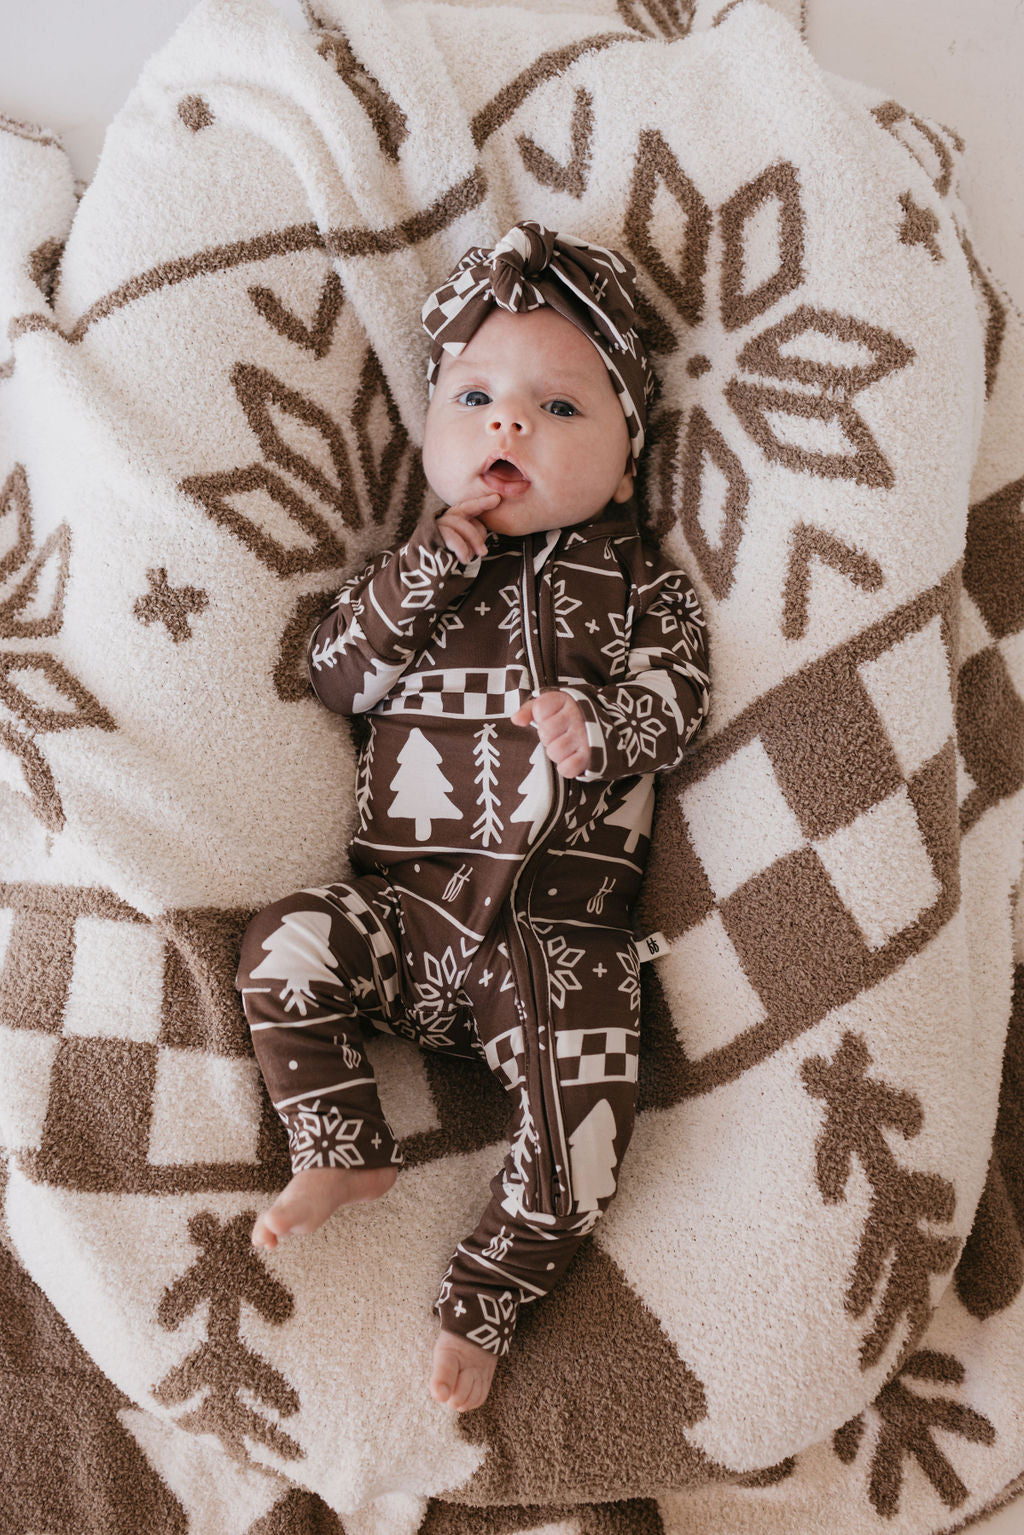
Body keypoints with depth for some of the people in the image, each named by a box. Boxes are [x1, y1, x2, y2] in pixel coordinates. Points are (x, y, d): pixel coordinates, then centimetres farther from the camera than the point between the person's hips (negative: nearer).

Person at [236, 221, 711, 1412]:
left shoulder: (638, 584, 9)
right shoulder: (420, 570, 13)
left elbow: (679, 693, -2)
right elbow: (335, 675, 2)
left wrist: (602, 722, -24)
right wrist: (420, 575, -11)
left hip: (561, 924, -2)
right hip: (407, 900, 2)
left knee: (582, 1113, -15)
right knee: (282, 952, -18)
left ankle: (482, 1300, 8)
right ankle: (345, 1154, 2)